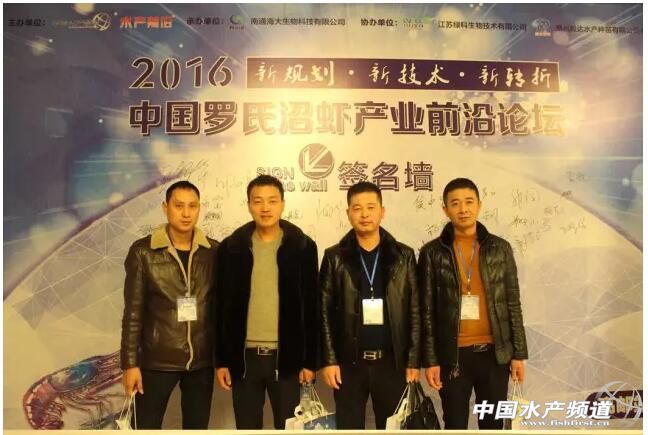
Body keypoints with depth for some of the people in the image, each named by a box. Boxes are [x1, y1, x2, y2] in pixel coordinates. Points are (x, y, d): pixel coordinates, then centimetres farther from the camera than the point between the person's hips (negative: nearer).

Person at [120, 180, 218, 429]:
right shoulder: (143, 252, -6)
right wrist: (130, 363, -6)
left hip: (202, 361, 2)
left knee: (197, 426, 16)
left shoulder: (214, 251, -1)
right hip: (157, 360, -2)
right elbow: (133, 312, -5)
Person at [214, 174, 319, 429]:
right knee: (246, 427, 14)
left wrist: (310, 361, -2)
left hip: (286, 356, -1)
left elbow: (311, 307, -1)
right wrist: (221, 360, 2)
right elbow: (222, 307, 4)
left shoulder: (302, 246, -2)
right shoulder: (231, 247, 1)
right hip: (244, 357, 1)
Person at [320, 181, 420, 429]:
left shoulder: (404, 256, 2)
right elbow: (324, 312, -1)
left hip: (392, 361, 1)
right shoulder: (335, 257, 0)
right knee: (348, 426, 9)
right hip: (348, 362, 0)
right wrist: (328, 360, -6)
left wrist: (413, 360, -1)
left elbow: (414, 311, 2)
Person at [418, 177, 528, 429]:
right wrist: (430, 360, -5)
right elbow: (427, 310, -3)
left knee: (493, 423, 13)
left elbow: (513, 303, 5)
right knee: (455, 424, 10)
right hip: (452, 355, -1)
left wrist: (519, 353, 2)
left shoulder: (500, 248, 3)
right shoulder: (432, 253, -3)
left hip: (494, 352, 2)